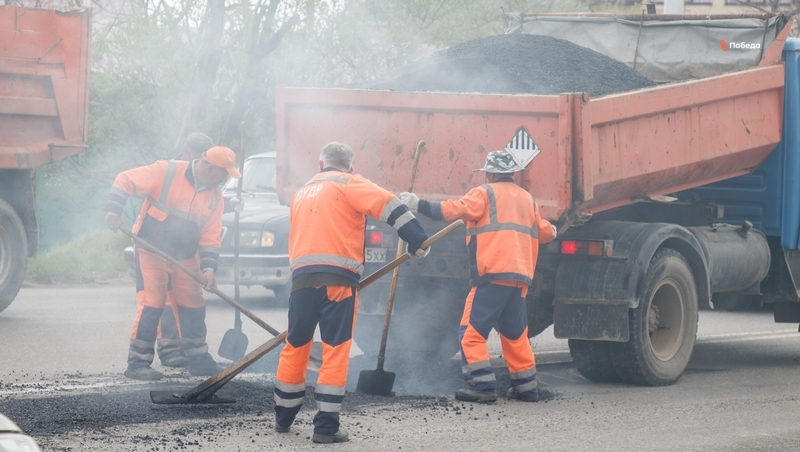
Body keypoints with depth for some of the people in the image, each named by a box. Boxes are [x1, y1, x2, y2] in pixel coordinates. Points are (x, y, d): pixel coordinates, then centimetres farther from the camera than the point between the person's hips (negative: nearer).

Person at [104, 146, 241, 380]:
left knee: (193, 306, 10)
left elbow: (210, 236, 4)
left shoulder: (214, 197, 3)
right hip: (152, 252, -6)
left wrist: (208, 267, -8)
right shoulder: (166, 172, -15)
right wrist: (114, 210, -23)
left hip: (186, 258, 6)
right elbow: (125, 180, -13)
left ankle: (199, 359, 22)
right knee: (151, 305, -11)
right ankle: (138, 362, -5)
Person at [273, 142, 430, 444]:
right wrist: (419, 242, -7)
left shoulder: (302, 194, 27)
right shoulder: (348, 184, 6)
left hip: (301, 274, 5)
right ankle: (326, 426, -6)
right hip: (337, 276, -5)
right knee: (336, 350, -3)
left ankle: (283, 418, 27)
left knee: (295, 345, 16)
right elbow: (388, 207, -7)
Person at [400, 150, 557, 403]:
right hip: (520, 276, 7)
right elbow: (544, 233, 24)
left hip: (493, 273, -7)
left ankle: (482, 385, -14)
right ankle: (525, 386, 19)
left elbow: (456, 210, -12)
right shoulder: (527, 199, 20)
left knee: (472, 330, -5)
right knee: (515, 332, 18)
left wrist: (420, 206, -12)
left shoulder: (485, 193, 2)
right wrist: (552, 231, 48)